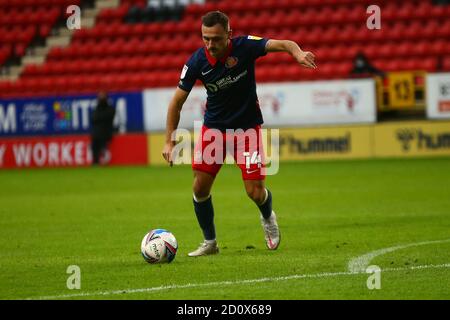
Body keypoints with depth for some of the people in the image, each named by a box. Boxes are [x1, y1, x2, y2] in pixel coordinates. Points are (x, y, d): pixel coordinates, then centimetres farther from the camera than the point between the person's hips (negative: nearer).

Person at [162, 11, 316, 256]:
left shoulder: (244, 47, -20)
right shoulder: (197, 62, -16)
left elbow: (283, 44, -31)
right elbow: (177, 102, -7)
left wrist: (298, 54, -55)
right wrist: (169, 141, -10)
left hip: (247, 126, -2)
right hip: (213, 126, 2)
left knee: (255, 192, -6)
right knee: (200, 187, -7)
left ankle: (268, 218, 31)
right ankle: (209, 242, 15)